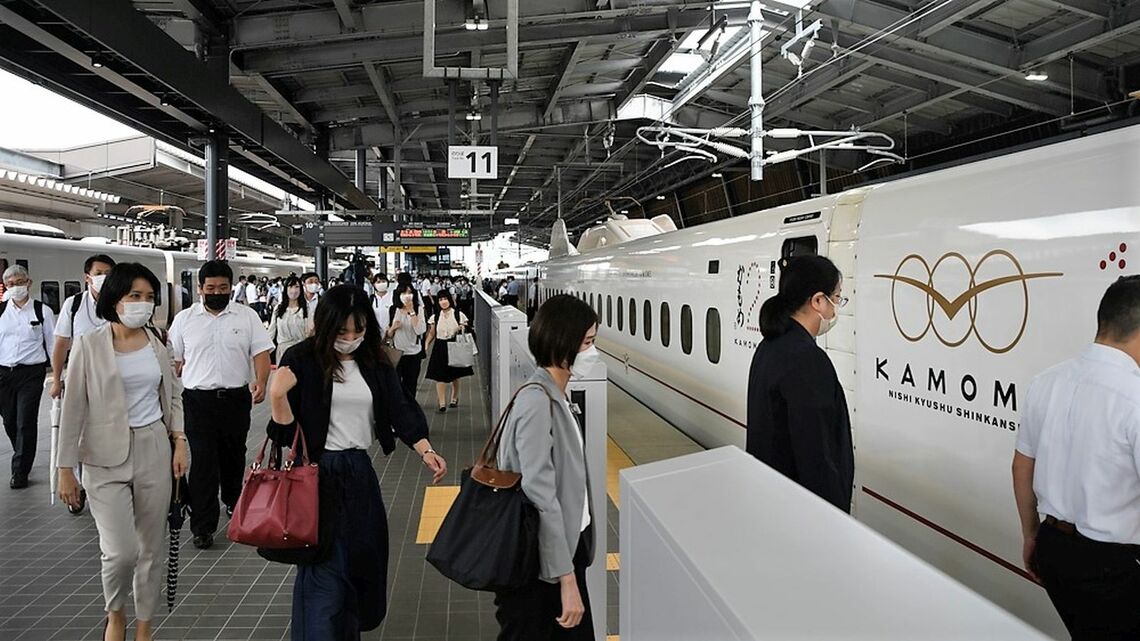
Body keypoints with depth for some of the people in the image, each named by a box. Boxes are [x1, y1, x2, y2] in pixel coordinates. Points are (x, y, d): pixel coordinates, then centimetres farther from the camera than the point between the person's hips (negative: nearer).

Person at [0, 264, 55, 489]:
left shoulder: (42, 311, 0)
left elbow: (53, 344, 3)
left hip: (31, 372, -3)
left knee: (26, 422, -4)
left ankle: (20, 472, 7)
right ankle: (24, 459, 37)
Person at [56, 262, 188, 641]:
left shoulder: (157, 342, 3)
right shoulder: (90, 345, -7)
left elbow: (173, 396, 13)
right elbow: (74, 409, -5)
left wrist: (179, 442, 5)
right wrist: (66, 468, -5)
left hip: (154, 450, 3)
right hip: (107, 458, -3)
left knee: (153, 548, 10)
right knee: (121, 552, -9)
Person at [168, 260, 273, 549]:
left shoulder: (247, 316, 2)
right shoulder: (184, 319, 4)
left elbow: (261, 352, -3)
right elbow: (175, 361, 8)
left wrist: (260, 382, -18)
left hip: (236, 398, 1)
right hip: (198, 399, -1)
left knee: (234, 456, 16)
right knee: (203, 462, -3)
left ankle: (233, 501, 39)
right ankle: (203, 526, 3)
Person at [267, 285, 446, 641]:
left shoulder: (375, 364, 5)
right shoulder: (302, 360, -8)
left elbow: (399, 410, -1)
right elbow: (286, 429, -7)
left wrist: (426, 451, -15)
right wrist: (277, 396, -27)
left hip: (360, 472, 5)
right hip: (319, 473, -5)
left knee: (364, 563, 16)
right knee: (325, 570, -6)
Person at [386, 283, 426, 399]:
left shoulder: (418, 310, -4)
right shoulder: (392, 310, 0)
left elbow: (420, 331, -19)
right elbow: (387, 335, 7)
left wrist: (411, 311, -19)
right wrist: (393, 328, -15)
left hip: (413, 354, 0)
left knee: (410, 388, 11)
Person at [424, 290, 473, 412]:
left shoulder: (458, 315, -2)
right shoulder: (435, 317, 3)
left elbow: (463, 333, 5)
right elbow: (431, 334, 9)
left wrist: (462, 330, -17)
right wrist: (426, 345, -4)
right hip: (440, 347, 1)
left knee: (455, 375, 13)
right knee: (440, 376, -7)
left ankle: (454, 398, 33)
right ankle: (442, 403, -4)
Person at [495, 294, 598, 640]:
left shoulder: (556, 395, 8)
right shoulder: (537, 401, -21)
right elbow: (541, 496, -24)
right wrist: (567, 578, -22)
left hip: (566, 547, 9)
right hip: (539, 564, -9)